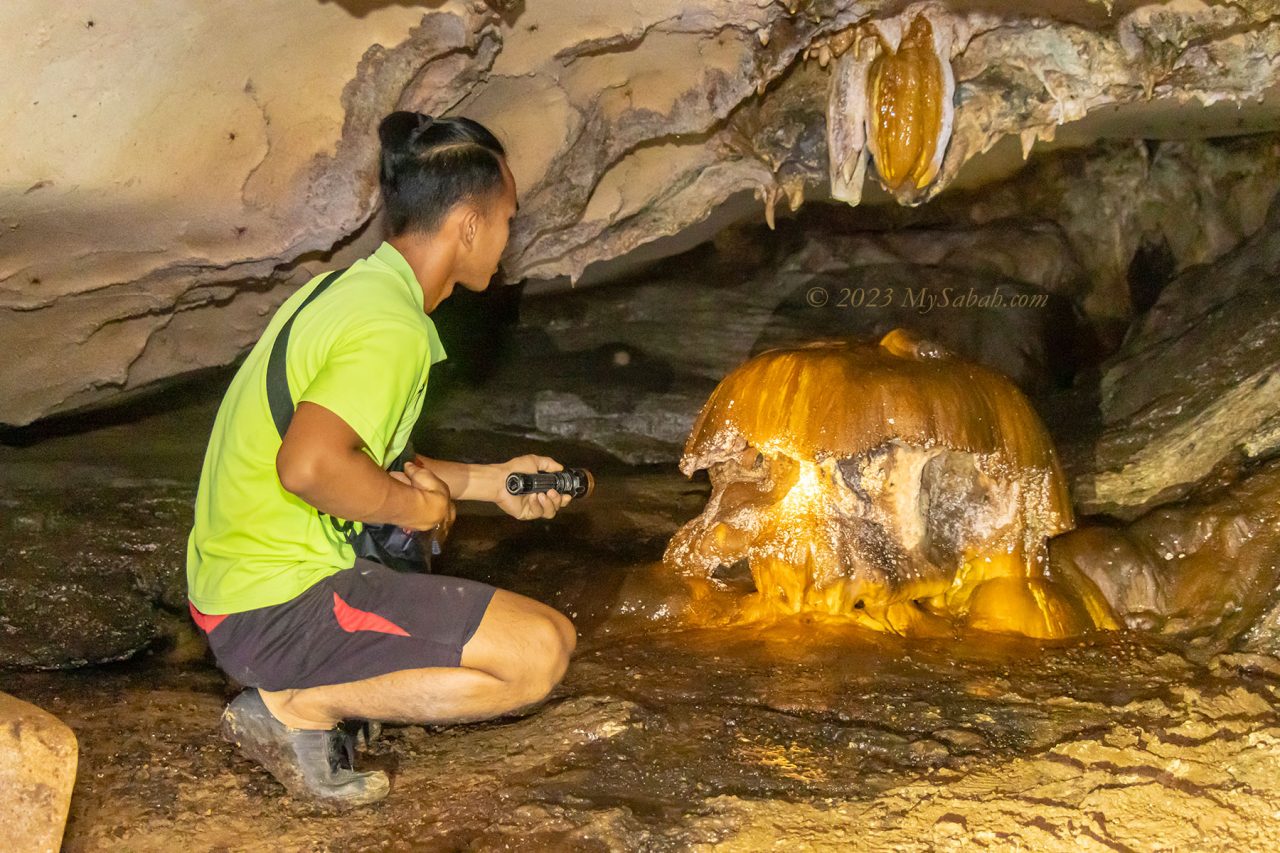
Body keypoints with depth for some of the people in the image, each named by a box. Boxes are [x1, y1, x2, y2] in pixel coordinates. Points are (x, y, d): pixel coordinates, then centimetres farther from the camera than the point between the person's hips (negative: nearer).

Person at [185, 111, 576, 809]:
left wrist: (489, 481, 15)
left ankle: (321, 689, 13)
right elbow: (310, 467, -31)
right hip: (275, 608, -10)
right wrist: (413, 505, -13)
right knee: (543, 650, -12)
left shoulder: (347, 286, 12)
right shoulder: (392, 327, -18)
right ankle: (297, 707, -8)